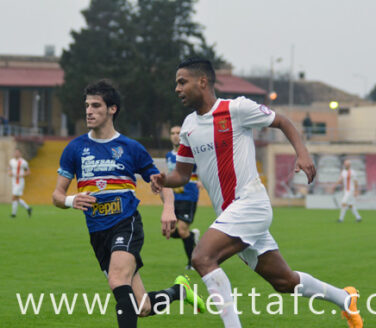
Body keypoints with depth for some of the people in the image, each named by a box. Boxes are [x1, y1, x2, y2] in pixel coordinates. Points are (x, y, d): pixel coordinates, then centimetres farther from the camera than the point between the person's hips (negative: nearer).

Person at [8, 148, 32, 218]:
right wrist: (9, 173, -4)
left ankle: (14, 213, 2)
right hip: (14, 183, 7)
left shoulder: (23, 162, -11)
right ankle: (28, 208, 26)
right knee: (17, 199, 10)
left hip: (20, 183, -7)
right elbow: (9, 170, 20)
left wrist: (21, 175, -18)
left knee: (14, 198, -9)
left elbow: (28, 172, -4)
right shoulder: (12, 161, 9)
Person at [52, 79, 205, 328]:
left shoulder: (130, 148, 3)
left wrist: (168, 209, -11)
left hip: (127, 224, -3)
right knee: (143, 308, 2)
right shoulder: (76, 148, 7)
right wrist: (71, 200, -14)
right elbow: (57, 194, 10)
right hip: (98, 233, 3)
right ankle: (178, 290, 32)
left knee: (118, 281, -32)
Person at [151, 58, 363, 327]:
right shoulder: (189, 126, 12)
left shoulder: (236, 108, -9)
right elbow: (182, 174, 17)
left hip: (249, 203, -7)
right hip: (229, 213, 7)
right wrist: (164, 180, -5)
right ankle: (345, 298, 34)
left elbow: (283, 123, 2)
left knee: (202, 258, -24)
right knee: (284, 281, 14)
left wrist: (303, 153, -13)